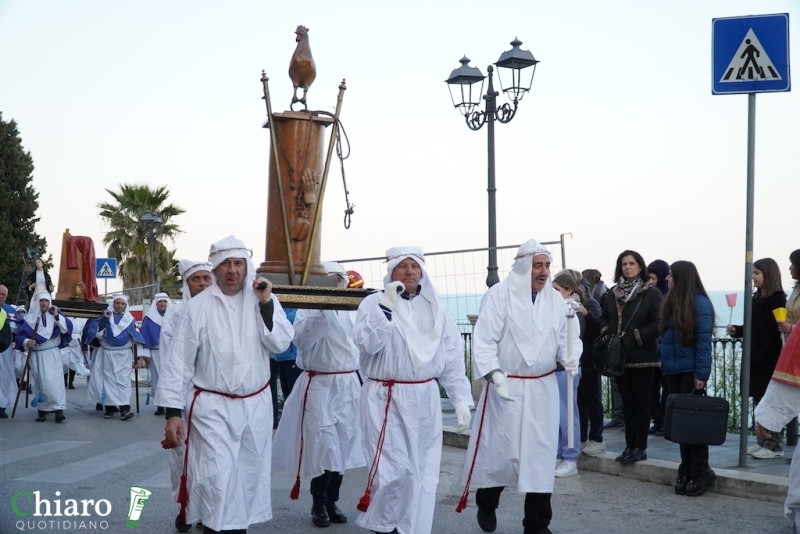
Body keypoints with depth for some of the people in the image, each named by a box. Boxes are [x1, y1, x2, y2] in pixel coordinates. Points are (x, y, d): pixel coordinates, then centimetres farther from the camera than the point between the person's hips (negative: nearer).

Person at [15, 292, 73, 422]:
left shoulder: (56, 315, 5)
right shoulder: (30, 317, 5)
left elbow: (67, 328, -9)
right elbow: (19, 335, 2)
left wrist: (57, 315, -16)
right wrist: (26, 342, -19)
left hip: (52, 354, -2)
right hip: (36, 355, 2)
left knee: (54, 381, -12)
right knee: (39, 382, 3)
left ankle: (58, 409, -17)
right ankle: (42, 410, 9)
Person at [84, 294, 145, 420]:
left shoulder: (130, 320, 6)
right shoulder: (105, 317, 3)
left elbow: (136, 339, 8)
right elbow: (98, 334, -8)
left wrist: (136, 357, 2)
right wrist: (103, 319, -16)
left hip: (124, 355, 0)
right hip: (107, 354, 1)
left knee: (123, 381, -10)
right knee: (109, 381, 2)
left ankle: (124, 409, -20)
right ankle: (109, 409, 9)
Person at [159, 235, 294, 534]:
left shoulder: (262, 299, 1)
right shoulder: (199, 306, -8)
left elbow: (281, 344, -7)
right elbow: (179, 361, -7)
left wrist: (267, 304, -17)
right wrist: (173, 411, -10)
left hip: (256, 404, 4)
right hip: (213, 406, -3)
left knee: (249, 476, 13)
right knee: (216, 478, -11)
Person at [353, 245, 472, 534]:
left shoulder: (435, 308, 9)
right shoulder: (374, 302, -2)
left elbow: (452, 357, 8)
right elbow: (367, 343, -18)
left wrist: (461, 399, 3)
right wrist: (386, 305, -21)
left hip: (425, 399, 4)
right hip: (386, 399, -4)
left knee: (422, 471, 7)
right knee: (392, 468, -7)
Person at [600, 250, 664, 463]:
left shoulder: (651, 293, -8)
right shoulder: (614, 293, 10)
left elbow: (659, 322, -14)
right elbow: (604, 317, 18)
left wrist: (638, 337, -15)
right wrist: (606, 332, 0)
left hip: (642, 356, -6)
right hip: (619, 355, 6)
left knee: (641, 402, 2)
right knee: (627, 402, 11)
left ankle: (640, 447, 8)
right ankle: (630, 445, 17)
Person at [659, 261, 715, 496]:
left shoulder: (700, 304, -11)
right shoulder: (672, 302, 12)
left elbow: (704, 341, -14)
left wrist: (701, 375, -17)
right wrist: (664, 363, 8)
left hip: (690, 372, -7)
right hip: (673, 371, 7)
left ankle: (700, 472, 6)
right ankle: (686, 471, 17)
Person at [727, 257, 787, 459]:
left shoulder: (777, 300, -12)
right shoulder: (757, 298, 13)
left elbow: (774, 333, -18)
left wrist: (761, 357, -22)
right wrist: (737, 330, -1)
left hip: (767, 359, -8)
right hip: (755, 358, 8)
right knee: (759, 400, 11)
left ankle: (774, 445, 4)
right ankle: (763, 441, 19)